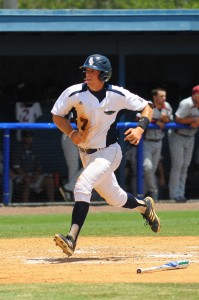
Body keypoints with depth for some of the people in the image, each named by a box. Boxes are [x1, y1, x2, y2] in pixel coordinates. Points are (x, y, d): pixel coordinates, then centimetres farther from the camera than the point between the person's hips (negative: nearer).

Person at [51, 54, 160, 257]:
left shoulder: (117, 95, -17)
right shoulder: (74, 93, -13)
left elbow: (146, 107, -5)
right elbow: (57, 116, 0)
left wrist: (140, 128, -23)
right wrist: (71, 133, -18)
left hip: (108, 152, -5)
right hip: (86, 154, 5)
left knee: (82, 185, -27)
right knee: (114, 198, 18)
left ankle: (72, 238, -33)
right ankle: (144, 206, 50)